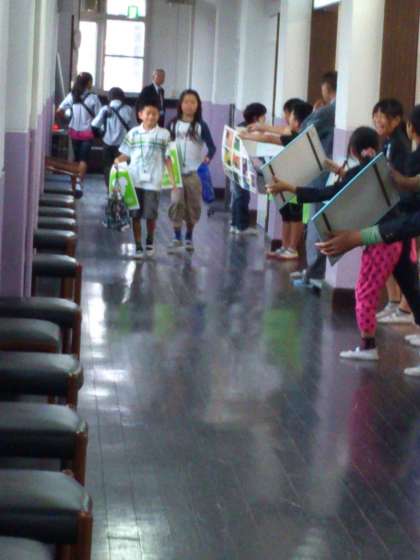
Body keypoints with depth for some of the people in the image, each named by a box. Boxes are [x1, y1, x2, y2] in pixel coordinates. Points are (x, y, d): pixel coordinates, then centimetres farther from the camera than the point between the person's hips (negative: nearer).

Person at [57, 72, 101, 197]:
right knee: (83, 159, -4)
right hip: (87, 132, -3)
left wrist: (68, 115, 11)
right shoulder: (93, 97, -11)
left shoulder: (71, 95, -2)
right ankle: (79, 183, -20)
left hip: (74, 131, 3)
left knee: (77, 158, 16)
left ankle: (75, 182, 24)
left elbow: (59, 111, -5)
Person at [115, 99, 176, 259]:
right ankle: (138, 246, 11)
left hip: (153, 181, -1)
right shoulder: (133, 133, 5)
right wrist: (118, 160, -13)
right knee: (136, 215, 3)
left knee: (150, 215, 2)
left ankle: (150, 241, 28)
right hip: (134, 180, 1)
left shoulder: (164, 135, 1)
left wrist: (172, 178, -4)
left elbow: (167, 158, 2)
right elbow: (126, 154, 8)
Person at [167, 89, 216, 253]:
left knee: (193, 206, 7)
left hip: (194, 172, 0)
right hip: (177, 171, 0)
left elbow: (212, 147, -5)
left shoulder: (201, 126, -2)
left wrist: (208, 158, -24)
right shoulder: (174, 124, 3)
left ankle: (189, 237, 22)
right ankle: (177, 238, -2)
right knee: (176, 203, -9)